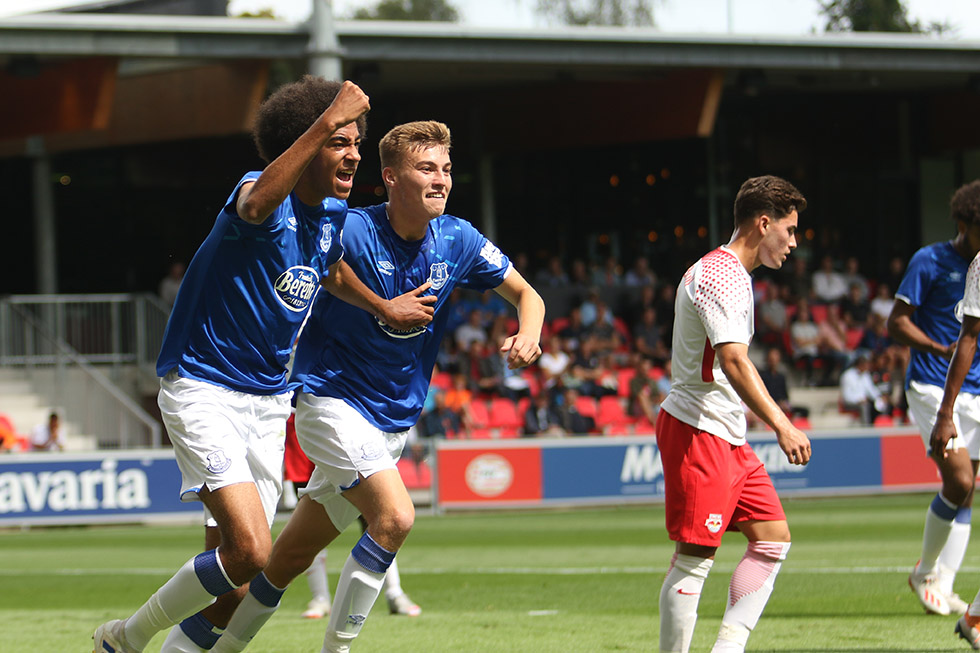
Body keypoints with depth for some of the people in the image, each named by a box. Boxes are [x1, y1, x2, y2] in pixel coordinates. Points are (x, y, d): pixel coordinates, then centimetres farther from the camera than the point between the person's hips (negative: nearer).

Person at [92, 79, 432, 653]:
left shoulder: (333, 214, 8)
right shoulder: (264, 196, -17)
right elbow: (256, 205, -46)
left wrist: (383, 307, 36)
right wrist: (326, 121, -48)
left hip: (268, 402, 8)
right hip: (203, 390, -8)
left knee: (234, 583, 4)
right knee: (250, 551, -22)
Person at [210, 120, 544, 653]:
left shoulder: (457, 240, -1)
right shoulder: (350, 233, -17)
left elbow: (526, 294, 11)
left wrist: (528, 336, -9)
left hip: (393, 421, 6)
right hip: (332, 402, -6)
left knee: (293, 555, 9)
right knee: (394, 516, -25)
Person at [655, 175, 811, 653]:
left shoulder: (729, 273, 18)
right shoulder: (721, 276, -15)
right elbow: (734, 362, -27)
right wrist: (781, 426, -32)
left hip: (727, 436, 11)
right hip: (698, 432, -11)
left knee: (772, 538, 6)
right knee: (695, 557, -9)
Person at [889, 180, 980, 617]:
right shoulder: (930, 262, -5)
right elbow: (896, 322, -7)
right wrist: (939, 348, -21)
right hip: (932, 387, -5)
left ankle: (942, 584, 10)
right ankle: (925, 572, 4)